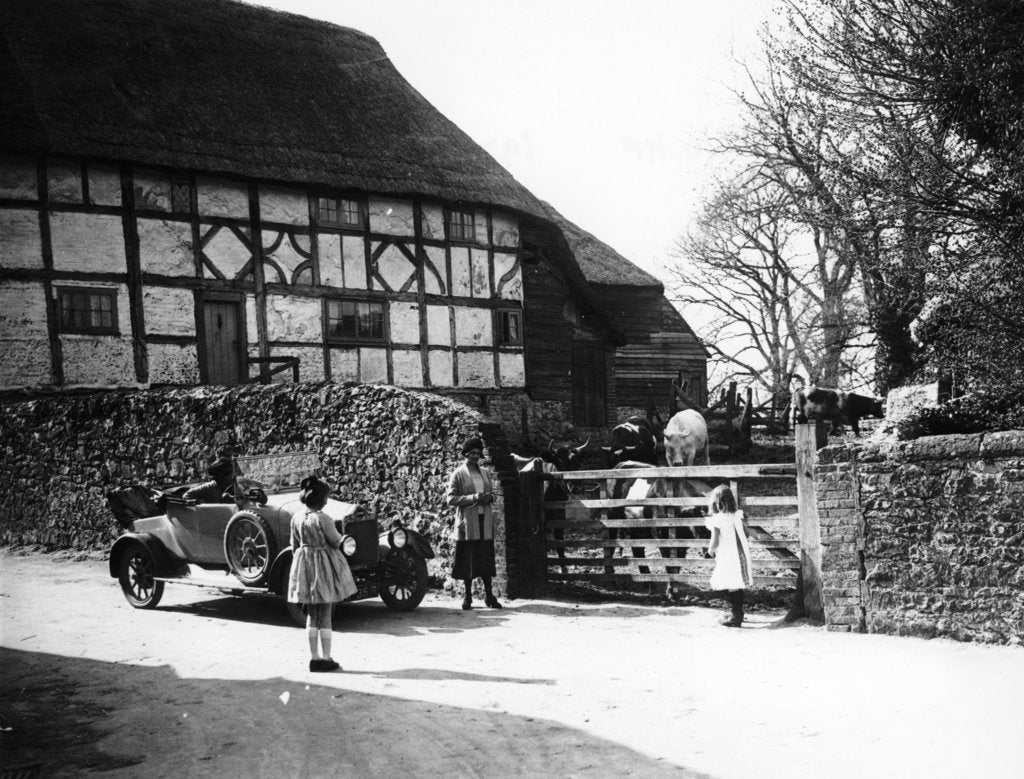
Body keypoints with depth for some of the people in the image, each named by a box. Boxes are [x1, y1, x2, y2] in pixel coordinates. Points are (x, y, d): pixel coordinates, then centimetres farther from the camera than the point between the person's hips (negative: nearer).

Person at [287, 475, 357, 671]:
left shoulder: (296, 517, 1)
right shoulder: (322, 519, -20)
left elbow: (294, 545, 9)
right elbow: (336, 542, -11)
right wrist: (339, 535, 11)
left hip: (304, 565, 6)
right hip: (323, 566, -6)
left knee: (311, 615, 14)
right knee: (325, 616, 3)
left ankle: (314, 658, 17)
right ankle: (326, 659, 6)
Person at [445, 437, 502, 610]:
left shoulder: (485, 472, 15)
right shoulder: (458, 474, -1)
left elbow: (491, 492, 25)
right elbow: (450, 498, -7)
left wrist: (489, 497, 0)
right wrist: (473, 498, -17)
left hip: (485, 520, 4)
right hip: (468, 521, -4)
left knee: (486, 557, 3)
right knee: (468, 559, 0)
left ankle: (488, 594, 9)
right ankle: (468, 595, 9)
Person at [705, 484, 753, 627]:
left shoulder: (716, 520, -14)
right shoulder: (738, 516, 1)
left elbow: (715, 542, -16)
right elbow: (747, 534, 7)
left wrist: (711, 550, 3)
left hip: (727, 558, -6)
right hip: (741, 555, 6)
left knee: (732, 587, 0)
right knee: (738, 586, 16)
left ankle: (736, 617, 3)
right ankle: (738, 614, 28)